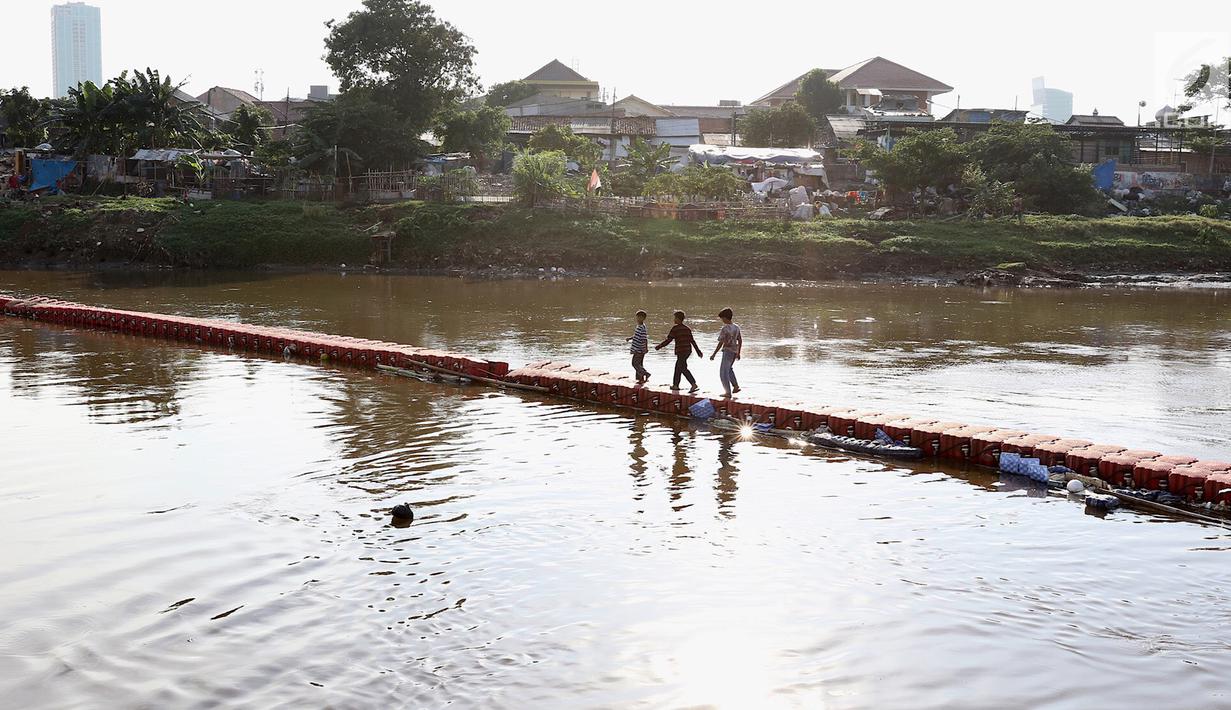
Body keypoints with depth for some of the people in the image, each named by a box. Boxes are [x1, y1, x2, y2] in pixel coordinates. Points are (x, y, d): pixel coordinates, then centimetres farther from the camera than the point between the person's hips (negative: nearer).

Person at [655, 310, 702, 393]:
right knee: (678, 367, 18)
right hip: (688, 350, 8)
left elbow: (668, 340, -10)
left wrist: (658, 347, -1)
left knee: (684, 369, -8)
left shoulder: (675, 328, -11)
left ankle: (694, 384, -20)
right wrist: (698, 351, 11)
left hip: (681, 351, -8)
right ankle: (675, 385, 25)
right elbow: (692, 341, 8)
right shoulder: (687, 328, 9)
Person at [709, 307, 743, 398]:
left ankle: (728, 392, 2)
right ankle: (736, 386, 25)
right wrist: (738, 353, 20)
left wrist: (714, 354, -13)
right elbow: (740, 341, 10)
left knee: (723, 372, 2)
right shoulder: (736, 327, 4)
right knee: (729, 368, 29)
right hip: (735, 351, 8)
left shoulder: (725, 329, -18)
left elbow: (721, 343, -19)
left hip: (727, 351, -8)